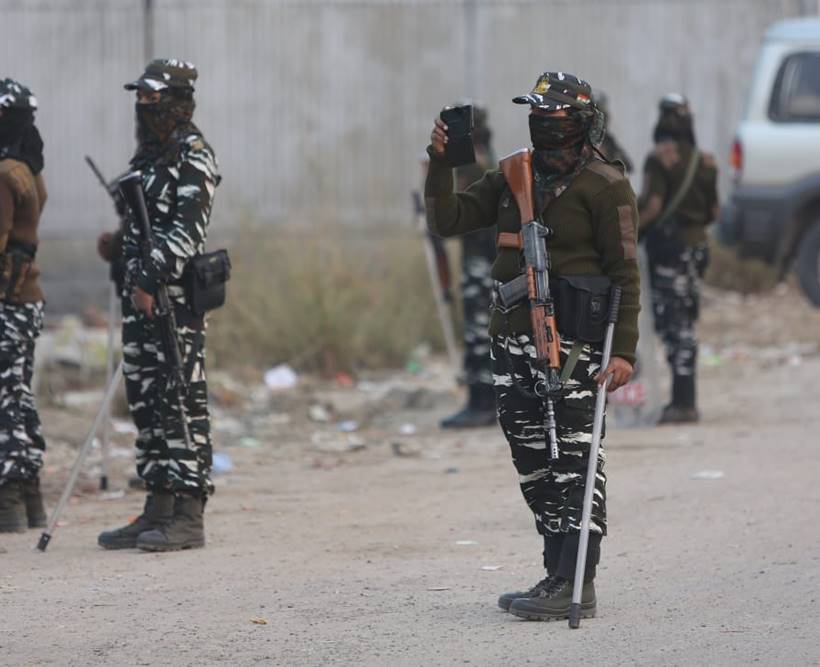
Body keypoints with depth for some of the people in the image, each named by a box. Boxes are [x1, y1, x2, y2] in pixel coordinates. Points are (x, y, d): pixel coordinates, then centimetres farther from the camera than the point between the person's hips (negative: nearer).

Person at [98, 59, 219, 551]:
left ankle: (189, 516, -9)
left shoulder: (193, 154, -9)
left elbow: (186, 229, -18)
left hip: (176, 297, -9)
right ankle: (158, 510, 14)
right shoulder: (148, 155, 18)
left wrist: (151, 280, -23)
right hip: (141, 294, 9)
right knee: (146, 401, 9)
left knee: (183, 401, -9)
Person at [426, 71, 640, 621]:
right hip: (514, 338, 7)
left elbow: (624, 275, -7)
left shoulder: (606, 187, -5)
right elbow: (448, 220, 12)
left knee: (573, 460, -8)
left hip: (573, 342, -7)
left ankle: (575, 585, -8)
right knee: (533, 460, 9)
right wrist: (440, 164, -3)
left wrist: (624, 350, -14)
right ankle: (558, 574, 17)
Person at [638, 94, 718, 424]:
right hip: (697, 245, 7)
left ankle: (682, 403, -12)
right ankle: (686, 400, 16)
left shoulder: (661, 158, -11)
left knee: (673, 325, -7)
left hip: (668, 248, -7)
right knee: (685, 324, 14)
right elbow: (713, 212, 13)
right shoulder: (704, 162, 10)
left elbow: (652, 205, -20)